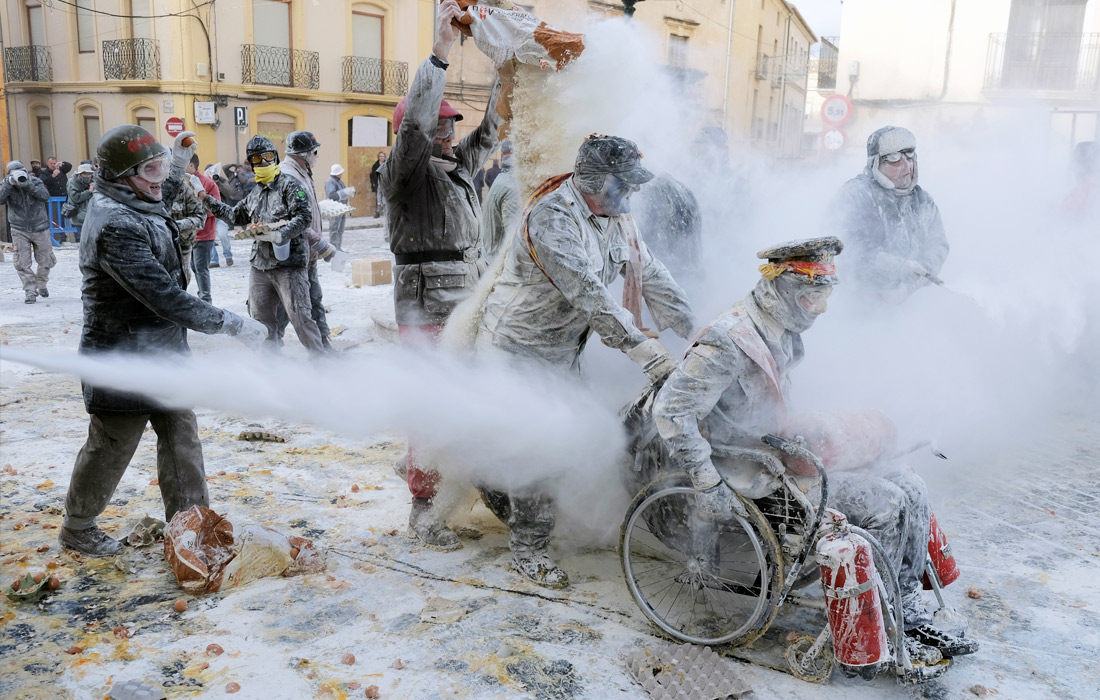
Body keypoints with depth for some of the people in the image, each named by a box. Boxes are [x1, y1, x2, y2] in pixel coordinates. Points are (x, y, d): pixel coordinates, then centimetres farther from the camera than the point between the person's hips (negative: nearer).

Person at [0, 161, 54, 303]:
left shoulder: (35, 182, -4)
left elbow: (46, 196, -21)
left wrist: (28, 185, -30)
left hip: (40, 228, 0)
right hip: (19, 230, 0)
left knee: (45, 261, 9)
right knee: (22, 263, -5)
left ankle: (41, 284, 33)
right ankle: (30, 291, 3)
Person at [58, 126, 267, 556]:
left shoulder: (131, 203, 4)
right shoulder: (116, 227, -27)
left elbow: (161, 195, 32)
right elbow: (165, 298, -31)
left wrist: (179, 160, 20)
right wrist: (233, 324, -26)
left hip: (161, 351, 9)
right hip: (125, 357, -9)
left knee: (181, 435, 13)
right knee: (111, 447, 9)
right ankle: (77, 529, 31)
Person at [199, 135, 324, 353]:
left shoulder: (289, 184, -4)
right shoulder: (254, 194, 19)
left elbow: (304, 216, -16)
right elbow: (235, 216, 31)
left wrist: (281, 235, -26)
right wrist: (206, 199, 28)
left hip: (289, 263, -8)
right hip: (259, 265, 8)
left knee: (300, 316, -9)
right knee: (261, 317, 12)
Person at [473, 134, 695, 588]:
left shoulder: (616, 219, 1)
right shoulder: (551, 218, -27)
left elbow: (651, 277, 3)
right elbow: (587, 293, -36)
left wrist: (699, 335, -4)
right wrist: (643, 347, -40)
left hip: (564, 347, 8)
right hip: (517, 348, -8)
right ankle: (529, 549, 8)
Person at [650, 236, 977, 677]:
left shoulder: (785, 332, 7)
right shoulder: (729, 341, -23)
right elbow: (670, 411, -25)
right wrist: (708, 484, -24)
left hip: (782, 454, 9)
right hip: (753, 473, -9)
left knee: (910, 489, -1)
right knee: (884, 503, -16)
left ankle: (910, 616, 6)